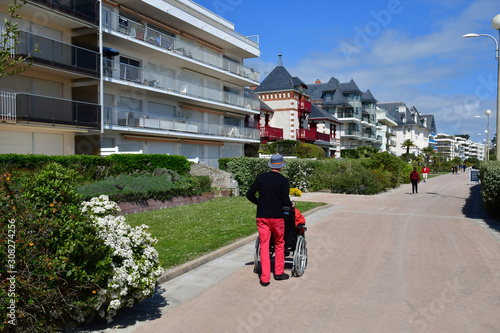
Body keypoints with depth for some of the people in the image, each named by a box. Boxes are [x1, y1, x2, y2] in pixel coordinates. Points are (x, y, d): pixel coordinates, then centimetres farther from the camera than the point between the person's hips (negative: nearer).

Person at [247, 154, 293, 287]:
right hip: (276, 216, -2)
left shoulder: (260, 177, 3)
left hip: (262, 216, 2)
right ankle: (279, 272, 27)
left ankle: (265, 278, 6)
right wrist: (291, 204, 10)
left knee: (264, 246, 6)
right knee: (279, 244, 18)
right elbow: (285, 201, -12)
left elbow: (249, 195, 5)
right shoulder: (283, 180, -6)